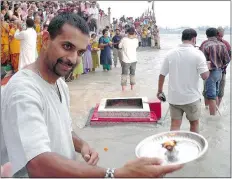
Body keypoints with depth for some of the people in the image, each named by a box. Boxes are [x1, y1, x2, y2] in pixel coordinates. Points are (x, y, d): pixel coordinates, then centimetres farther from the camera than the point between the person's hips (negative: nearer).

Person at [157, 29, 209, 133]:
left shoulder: (170, 53, -1)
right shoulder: (197, 54, -11)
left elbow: (162, 75, 1)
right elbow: (205, 76, -16)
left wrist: (160, 91, 14)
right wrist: (207, 67, 6)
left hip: (174, 97, 3)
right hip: (191, 97, -2)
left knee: (175, 124, 9)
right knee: (194, 123, 18)